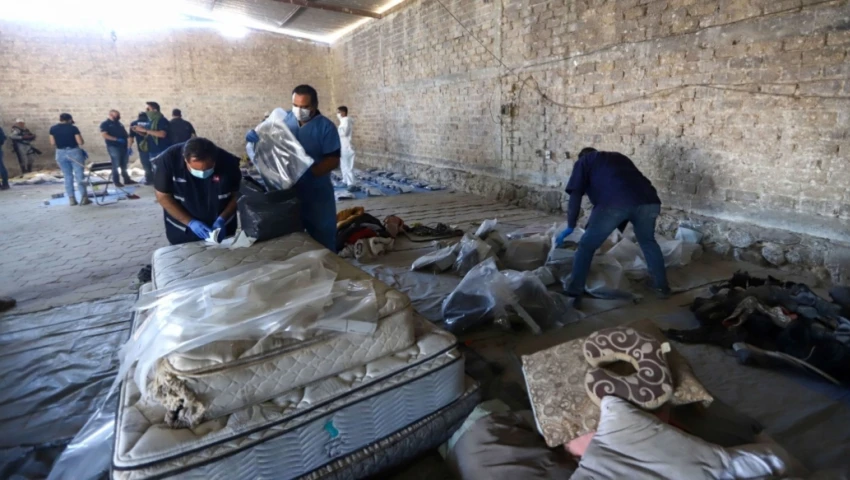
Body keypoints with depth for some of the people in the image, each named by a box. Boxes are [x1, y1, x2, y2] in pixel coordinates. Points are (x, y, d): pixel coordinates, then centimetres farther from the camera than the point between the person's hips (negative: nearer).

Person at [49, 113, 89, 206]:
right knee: (79, 175, 0)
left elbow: (53, 143, 5)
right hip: (74, 152, -4)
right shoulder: (73, 128, -8)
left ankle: (71, 199, 7)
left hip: (60, 153, 4)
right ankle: (83, 197, -3)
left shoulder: (53, 129, 3)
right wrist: (80, 136, 9)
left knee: (67, 176, 9)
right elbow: (81, 142, -11)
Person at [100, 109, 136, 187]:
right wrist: (117, 139, -20)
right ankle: (116, 181, 2)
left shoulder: (119, 123, 18)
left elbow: (125, 134, 20)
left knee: (124, 165, 10)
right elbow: (104, 135, -12)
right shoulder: (105, 124, -1)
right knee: (116, 165, -4)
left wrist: (129, 146, 12)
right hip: (113, 147, -6)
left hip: (124, 146, 6)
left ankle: (127, 180, 16)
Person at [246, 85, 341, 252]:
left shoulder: (326, 127, -10)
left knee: (322, 241, 6)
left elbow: (333, 160, -17)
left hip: (317, 195, -4)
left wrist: (310, 172, -31)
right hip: (289, 192, 4)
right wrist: (255, 135, -10)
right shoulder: (285, 119, 2)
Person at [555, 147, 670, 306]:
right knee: (648, 241, 30)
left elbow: (576, 195, 14)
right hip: (648, 200, 5)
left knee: (587, 246, 10)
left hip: (614, 202, -5)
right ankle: (662, 287, 35)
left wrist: (570, 226, 19)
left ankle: (574, 294, 7)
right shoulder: (619, 157, 41)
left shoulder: (584, 161, 27)